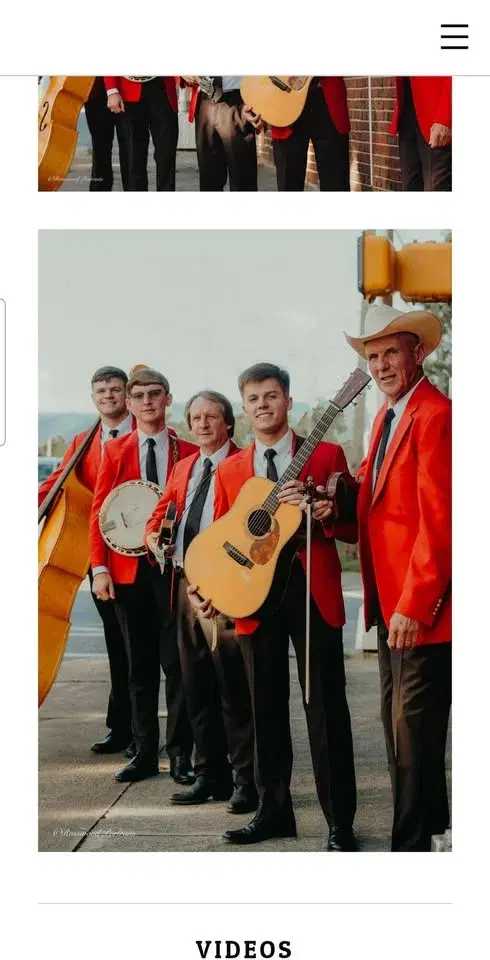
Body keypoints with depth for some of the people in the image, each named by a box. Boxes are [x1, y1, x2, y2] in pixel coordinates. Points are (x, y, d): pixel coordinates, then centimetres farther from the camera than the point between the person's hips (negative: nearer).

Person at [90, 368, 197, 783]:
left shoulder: (188, 452, 2)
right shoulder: (114, 451, 7)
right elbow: (98, 512, 4)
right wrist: (100, 567, -4)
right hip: (128, 568, 2)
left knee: (177, 661, -1)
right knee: (140, 664, 8)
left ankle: (180, 753, 7)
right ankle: (145, 752, 15)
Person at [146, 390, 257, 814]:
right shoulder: (183, 468, 17)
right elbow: (162, 510, 26)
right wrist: (153, 535, 5)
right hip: (187, 583, 8)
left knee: (234, 687, -7)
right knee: (197, 686, 12)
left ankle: (247, 780, 1)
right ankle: (211, 775, 22)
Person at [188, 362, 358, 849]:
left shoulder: (326, 455, 4)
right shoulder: (229, 470, 14)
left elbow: (352, 529, 3)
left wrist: (325, 514, -18)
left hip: (313, 593, -3)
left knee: (326, 709, -4)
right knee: (266, 710, 10)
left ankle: (340, 823, 2)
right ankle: (273, 810, 22)